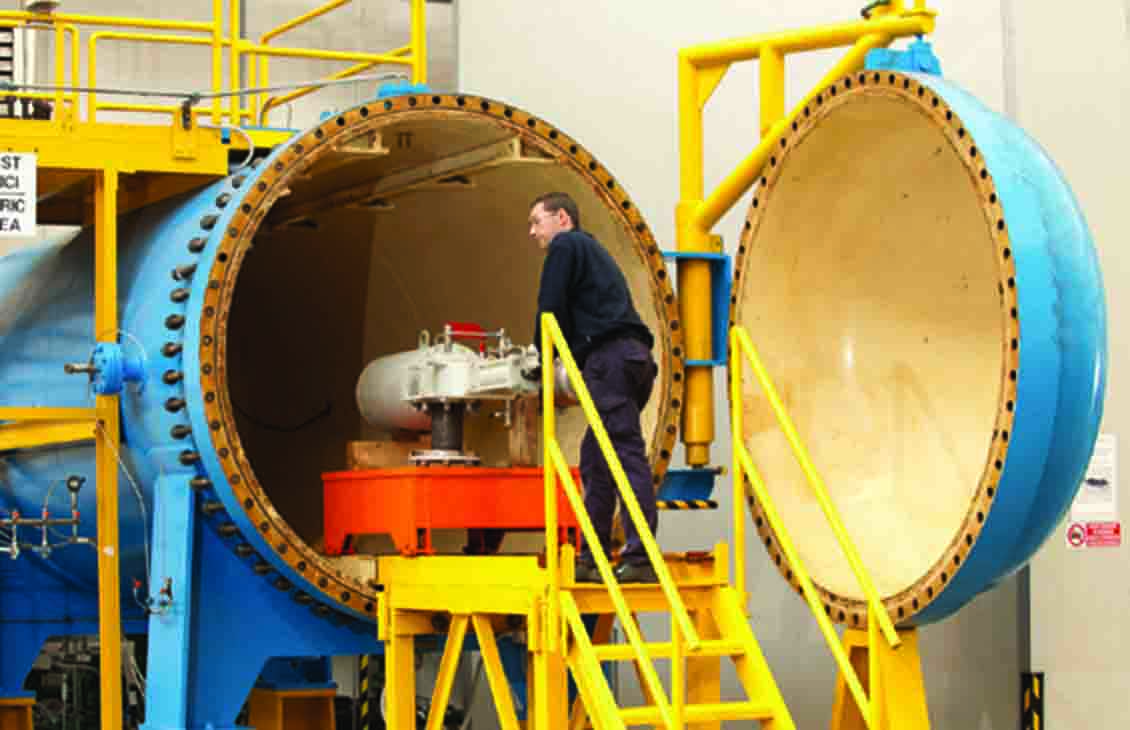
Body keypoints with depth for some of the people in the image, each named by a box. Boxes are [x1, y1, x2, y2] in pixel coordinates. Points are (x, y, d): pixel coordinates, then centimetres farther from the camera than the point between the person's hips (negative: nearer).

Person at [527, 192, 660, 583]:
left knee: (626, 453, -15)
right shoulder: (594, 250, 32)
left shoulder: (566, 246, 4)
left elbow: (551, 307, -3)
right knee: (594, 459, 12)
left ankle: (639, 558, -21)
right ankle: (591, 559, 12)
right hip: (634, 356, 10)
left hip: (609, 356, -10)